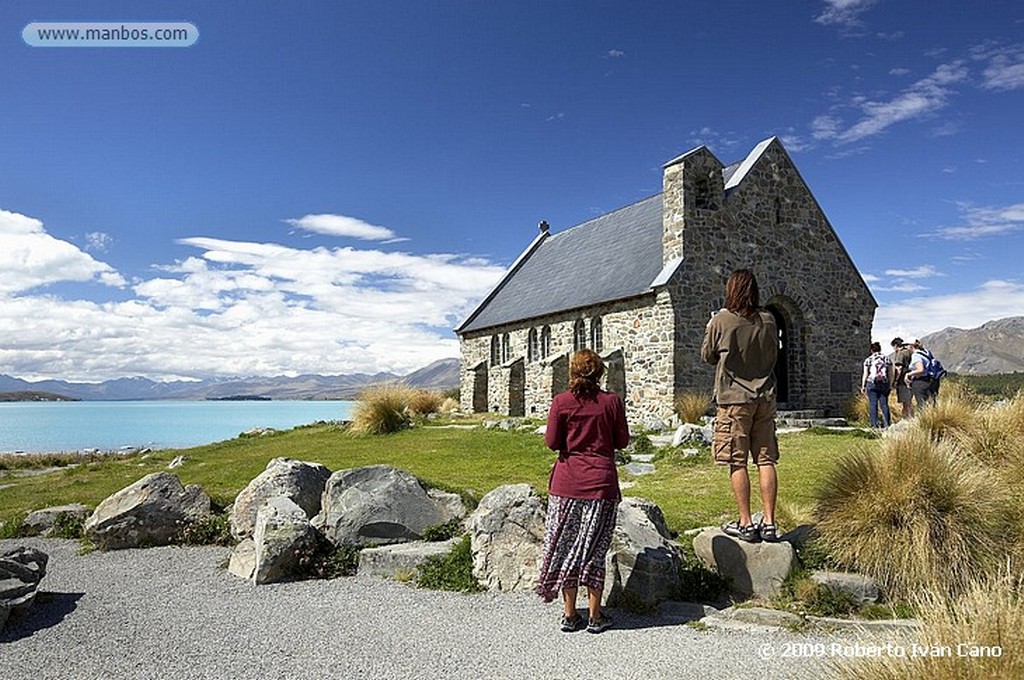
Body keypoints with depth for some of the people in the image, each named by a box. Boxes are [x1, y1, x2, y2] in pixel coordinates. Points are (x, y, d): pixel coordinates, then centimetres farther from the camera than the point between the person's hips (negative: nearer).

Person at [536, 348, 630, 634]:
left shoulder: (561, 402, -5)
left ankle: (570, 615, 19)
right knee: (594, 549, 10)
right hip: (601, 484, 0)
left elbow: (552, 442, -4)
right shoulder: (612, 401, -4)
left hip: (567, 484, 0)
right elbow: (622, 441, 1)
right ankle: (595, 616, 18)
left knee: (566, 546, 11)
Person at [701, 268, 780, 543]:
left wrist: (710, 328, 17)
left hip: (734, 398, -4)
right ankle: (769, 523, 9)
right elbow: (774, 354, 16)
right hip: (765, 397, 4)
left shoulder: (721, 320, -8)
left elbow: (707, 355, 4)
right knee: (766, 460, 7)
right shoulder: (768, 320, 3)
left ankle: (746, 524, 3)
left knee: (738, 462, 1)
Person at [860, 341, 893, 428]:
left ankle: (874, 424, -4)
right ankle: (886, 423, 0)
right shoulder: (887, 359, 9)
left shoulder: (868, 360, 2)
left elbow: (865, 374, 0)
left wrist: (863, 386, 5)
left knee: (873, 404, -1)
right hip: (884, 384, 2)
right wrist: (890, 385, 14)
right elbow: (891, 374, 9)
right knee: (884, 404, 5)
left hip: (872, 384, -2)